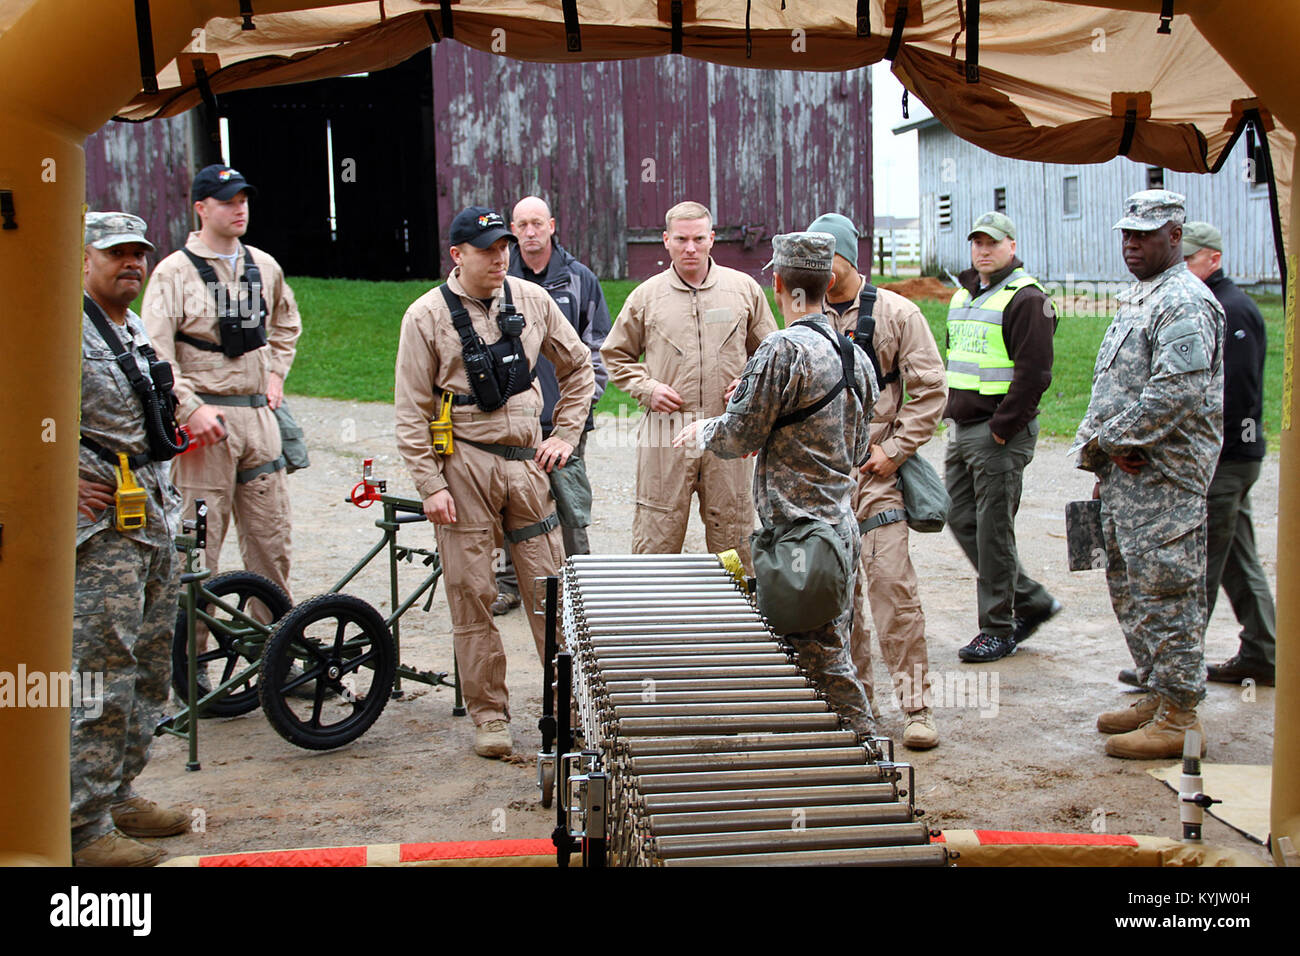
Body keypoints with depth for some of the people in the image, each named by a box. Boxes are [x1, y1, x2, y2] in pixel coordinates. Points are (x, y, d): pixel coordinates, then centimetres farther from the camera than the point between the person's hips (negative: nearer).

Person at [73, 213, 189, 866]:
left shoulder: (139, 331, 17)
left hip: (156, 518, 9)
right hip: (103, 523, -9)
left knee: (150, 670, 14)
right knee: (103, 676, -8)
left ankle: (118, 794, 27)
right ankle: (83, 827, 0)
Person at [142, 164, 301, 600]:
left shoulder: (264, 266, 12)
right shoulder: (174, 271, -5)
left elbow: (287, 325, 31)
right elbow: (155, 355, -11)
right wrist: (191, 408, -18)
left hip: (258, 413, 5)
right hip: (205, 416, -5)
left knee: (272, 540, 9)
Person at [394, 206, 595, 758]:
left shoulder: (531, 300, 6)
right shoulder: (427, 315, -3)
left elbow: (578, 368, 18)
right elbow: (412, 412, -4)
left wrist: (565, 435, 9)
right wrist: (430, 485, -9)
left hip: (526, 462, 3)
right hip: (462, 465, -3)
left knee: (550, 585, 6)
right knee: (472, 594, 2)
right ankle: (488, 714, 13)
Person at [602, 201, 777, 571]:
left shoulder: (744, 288, 8)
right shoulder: (646, 296, 7)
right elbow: (616, 355, 16)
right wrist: (646, 388, 0)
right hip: (665, 433, -1)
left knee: (733, 540, 6)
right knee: (656, 542, 0)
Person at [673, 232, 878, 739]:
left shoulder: (782, 350, -16)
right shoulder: (851, 353, 11)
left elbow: (740, 435, -14)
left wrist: (703, 430, 9)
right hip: (841, 523, 9)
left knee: (822, 660, -2)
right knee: (829, 650, 16)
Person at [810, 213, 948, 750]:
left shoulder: (895, 313, -1)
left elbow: (930, 390, -3)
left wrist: (894, 450, -8)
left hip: (875, 470, -4)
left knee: (891, 584, -9)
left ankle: (915, 706, -1)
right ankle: (853, 698, 21)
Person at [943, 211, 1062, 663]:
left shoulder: (1026, 299, -10)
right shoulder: (963, 295, 16)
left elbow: (1033, 372, -17)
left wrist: (1001, 429, -17)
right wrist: (953, 412, 14)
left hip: (1002, 433, -9)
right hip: (962, 430, 9)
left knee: (993, 530, -4)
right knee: (962, 520, 10)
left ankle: (998, 630, 7)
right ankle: (1033, 601, 23)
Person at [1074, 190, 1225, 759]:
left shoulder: (1185, 303, -12)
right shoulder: (1137, 301, 21)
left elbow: (1178, 394, -24)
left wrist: (1111, 441, -14)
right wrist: (1102, 456, 15)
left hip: (1164, 477, -10)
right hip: (1126, 473, 10)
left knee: (1165, 593, -6)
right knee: (1129, 588, 16)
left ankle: (1178, 718, 2)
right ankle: (1158, 697, 27)